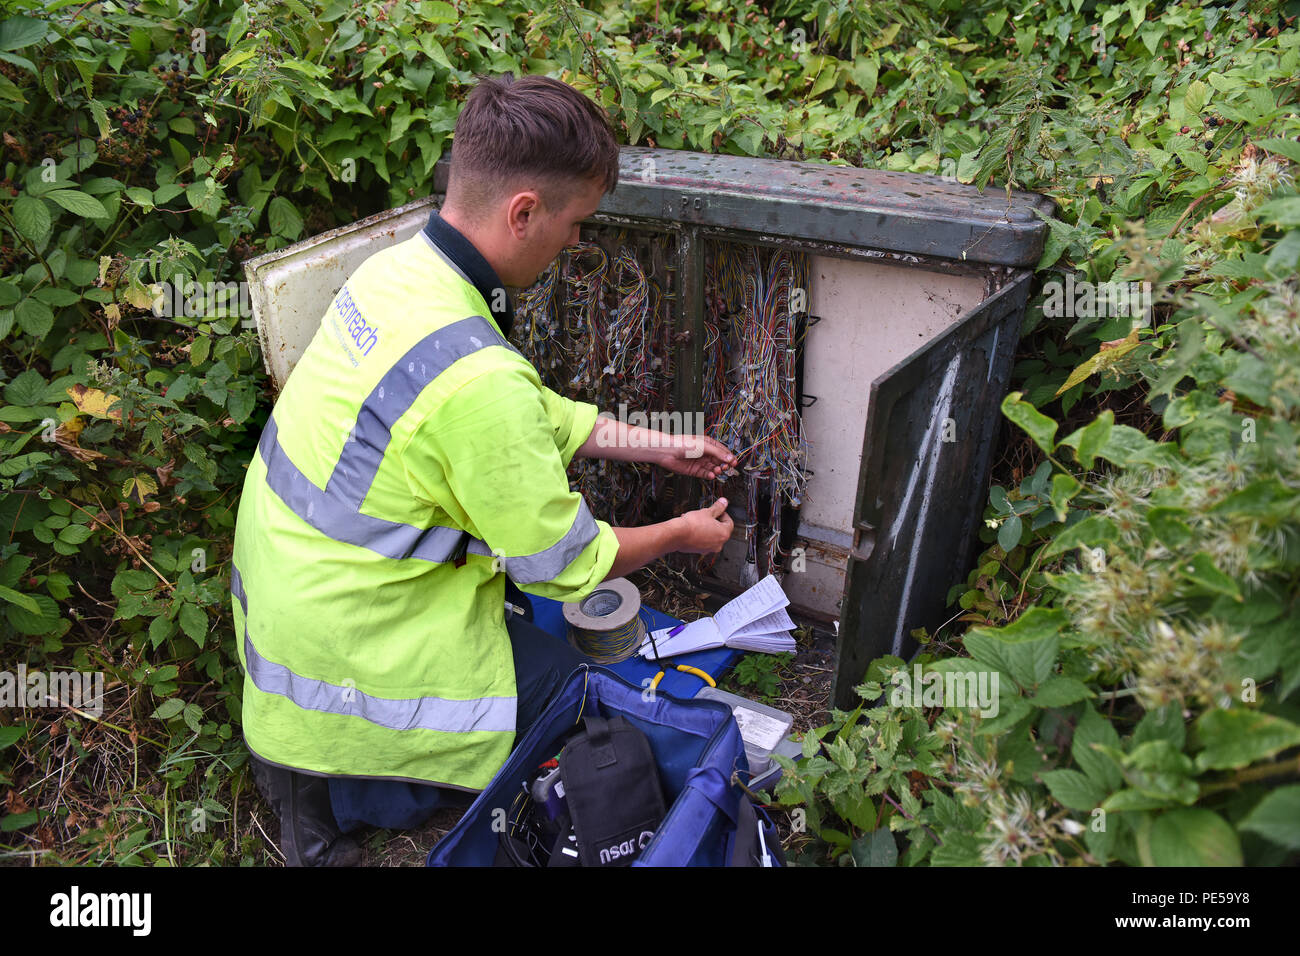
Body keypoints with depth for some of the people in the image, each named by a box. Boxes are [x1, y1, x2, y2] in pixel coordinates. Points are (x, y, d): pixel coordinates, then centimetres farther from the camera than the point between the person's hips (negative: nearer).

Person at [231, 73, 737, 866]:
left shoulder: (396, 267, -4)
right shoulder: (477, 378, -32)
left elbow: (540, 416, 9)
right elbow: (565, 564, -17)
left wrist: (659, 446, 13)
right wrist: (681, 535, 0)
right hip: (341, 650, -8)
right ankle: (336, 783, 9)